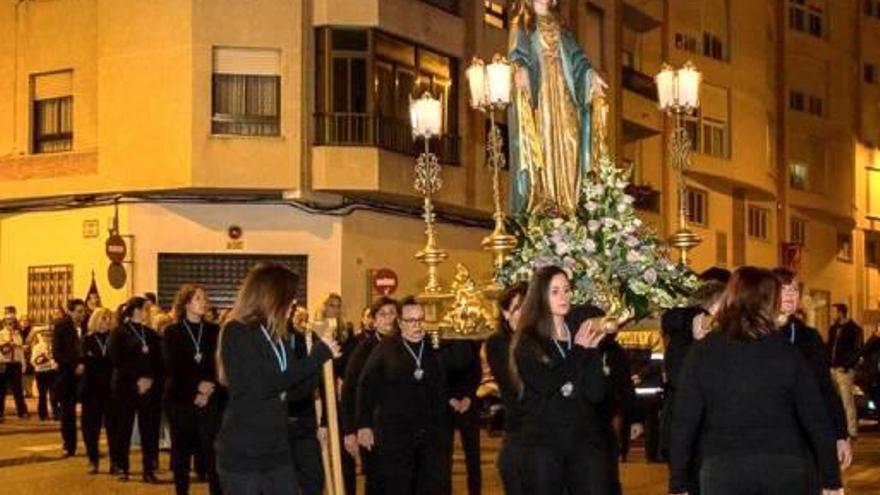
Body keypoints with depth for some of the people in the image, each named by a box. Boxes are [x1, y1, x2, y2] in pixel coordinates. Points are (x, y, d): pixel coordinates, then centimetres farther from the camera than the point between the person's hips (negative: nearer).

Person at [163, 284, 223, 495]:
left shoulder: (214, 331, 8)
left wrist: (210, 390, -12)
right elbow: (173, 368, -5)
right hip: (180, 400, -1)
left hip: (210, 401, 1)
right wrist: (196, 387, -15)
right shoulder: (172, 332, 4)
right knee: (181, 453, 4)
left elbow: (220, 366, 3)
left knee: (213, 453, -6)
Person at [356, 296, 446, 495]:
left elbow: (439, 391, 15)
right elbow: (366, 387, -5)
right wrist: (364, 425, -9)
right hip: (393, 434, -4)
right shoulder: (386, 348, -4)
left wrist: (438, 424, 10)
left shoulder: (432, 350, 9)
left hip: (428, 434, 4)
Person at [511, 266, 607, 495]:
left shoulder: (581, 335, 10)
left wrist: (591, 351, -11)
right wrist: (578, 351, -6)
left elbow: (596, 394, 0)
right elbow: (547, 385, -16)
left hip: (586, 439, 3)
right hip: (543, 442, -3)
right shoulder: (527, 342, 1)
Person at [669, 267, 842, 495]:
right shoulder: (785, 351, 1)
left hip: (723, 469, 0)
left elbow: (684, 422, -2)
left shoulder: (702, 353, 0)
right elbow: (816, 418, 0)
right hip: (785, 468, 0)